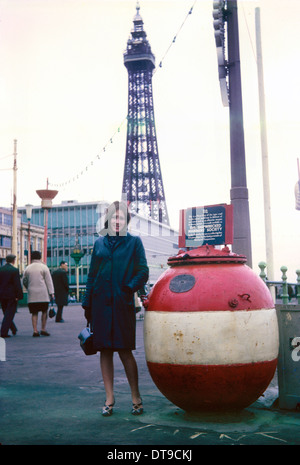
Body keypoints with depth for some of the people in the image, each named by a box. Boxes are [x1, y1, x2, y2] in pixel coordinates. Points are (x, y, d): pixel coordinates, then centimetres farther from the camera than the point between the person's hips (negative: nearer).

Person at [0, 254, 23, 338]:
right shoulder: (15, 270, -13)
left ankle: (14, 329, 30)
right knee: (9, 314, 1)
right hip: (11, 296, -5)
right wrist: (18, 296, -12)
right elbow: (17, 284, -17)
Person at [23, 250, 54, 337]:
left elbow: (24, 281, 17)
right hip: (43, 294, -3)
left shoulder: (28, 268, 9)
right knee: (44, 311, 6)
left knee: (34, 313, 5)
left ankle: (35, 331, 0)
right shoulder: (44, 267, -1)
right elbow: (49, 280, -3)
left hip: (32, 294, 3)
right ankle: (43, 329, 3)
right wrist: (51, 292, -4)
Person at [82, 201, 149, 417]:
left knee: (124, 350, -3)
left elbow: (143, 273, 1)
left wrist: (128, 289, -15)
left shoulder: (134, 242, 6)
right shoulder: (100, 243, 14)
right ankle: (109, 398, 15)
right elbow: (92, 275, 15)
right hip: (101, 303, 3)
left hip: (122, 304, -3)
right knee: (105, 350, 6)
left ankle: (136, 397, 11)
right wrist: (87, 304, 10)